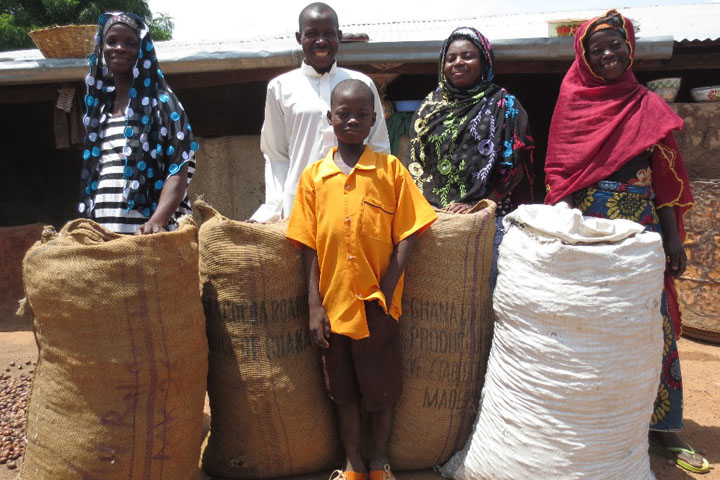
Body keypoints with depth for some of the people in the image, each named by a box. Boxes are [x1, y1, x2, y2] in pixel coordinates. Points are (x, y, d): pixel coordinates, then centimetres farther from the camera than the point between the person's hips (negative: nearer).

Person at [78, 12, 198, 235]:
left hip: (144, 233, -5)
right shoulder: (99, 109, 17)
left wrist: (156, 222, -25)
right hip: (101, 233, 5)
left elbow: (179, 171, -10)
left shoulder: (160, 101, 1)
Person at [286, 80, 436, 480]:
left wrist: (386, 291, -11)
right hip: (335, 303, 2)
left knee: (383, 388, 10)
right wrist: (315, 305, -2)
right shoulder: (313, 176, 3)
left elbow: (407, 236, -3)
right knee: (344, 389, 15)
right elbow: (310, 248, 2)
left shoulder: (390, 168, -2)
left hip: (378, 304, -2)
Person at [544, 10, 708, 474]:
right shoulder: (573, 103, 4)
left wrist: (673, 237, 3)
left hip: (641, 225, 2)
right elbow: (558, 173, 0)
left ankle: (659, 425, 18)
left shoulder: (649, 107, 9)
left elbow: (663, 178, 8)